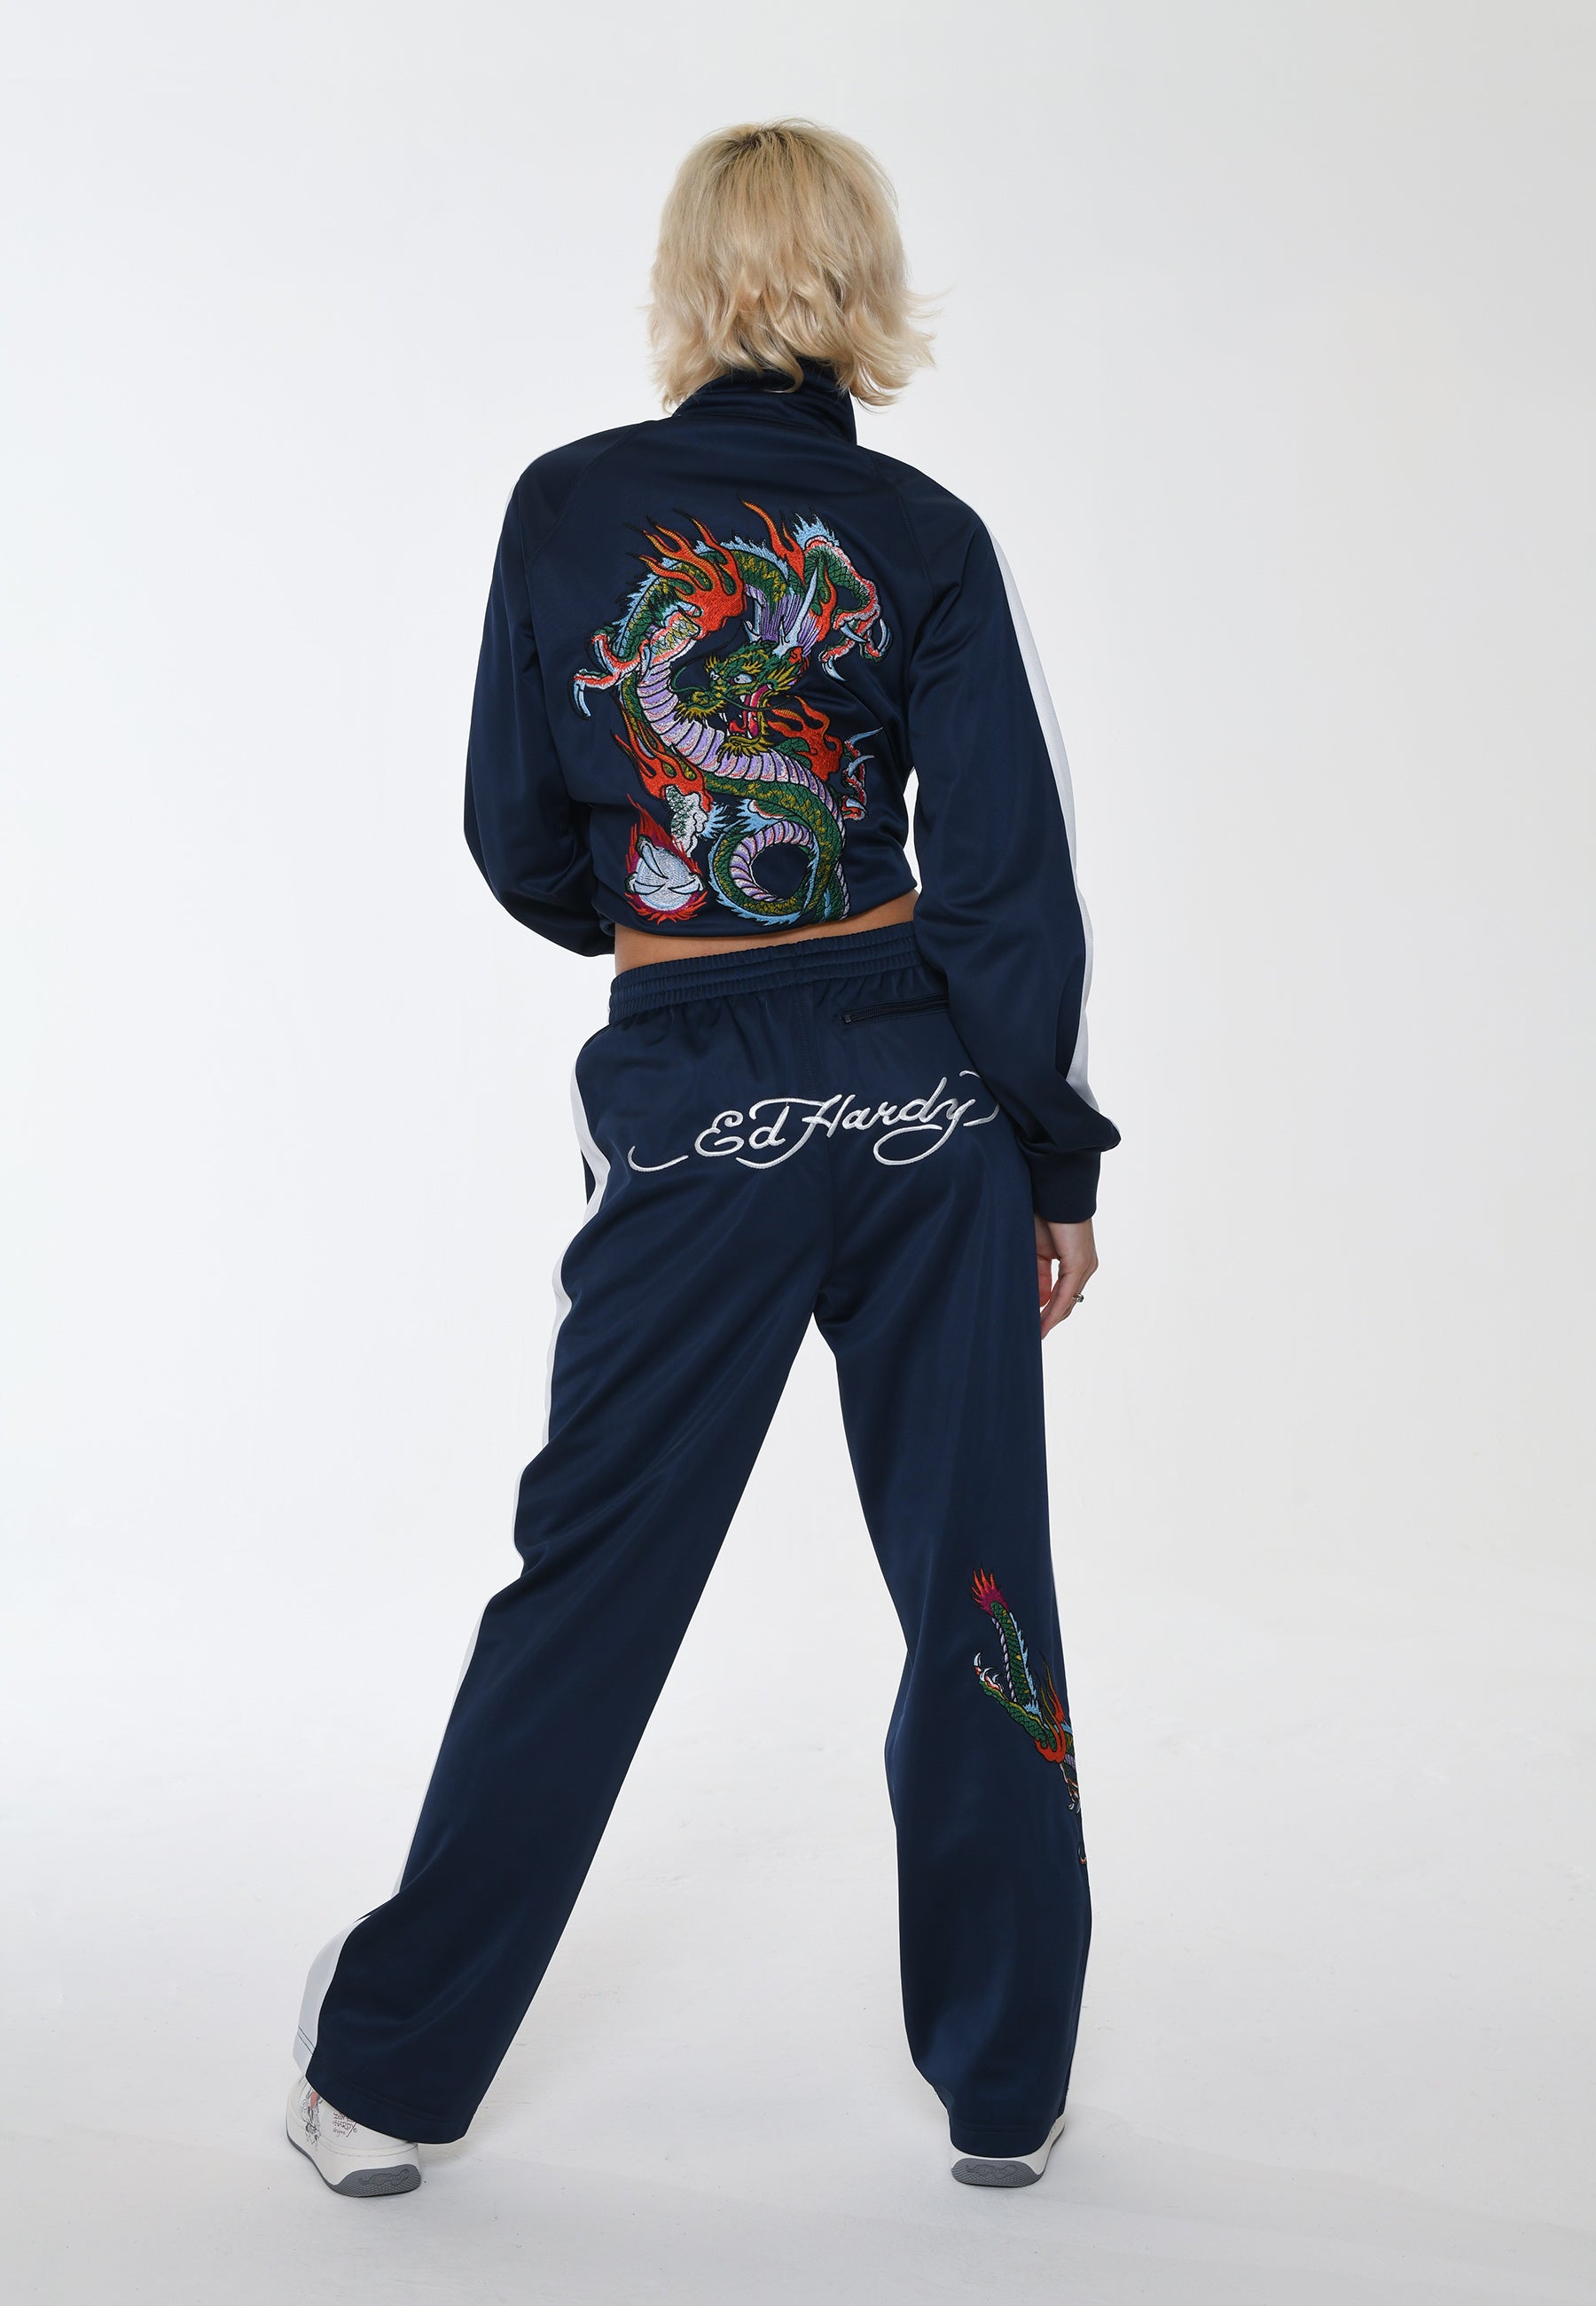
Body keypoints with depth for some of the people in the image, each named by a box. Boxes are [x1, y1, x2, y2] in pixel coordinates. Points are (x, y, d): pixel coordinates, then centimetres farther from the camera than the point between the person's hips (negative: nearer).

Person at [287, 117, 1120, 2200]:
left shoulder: (569, 507, 1)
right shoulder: (926, 538, 0)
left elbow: (519, 842, 5)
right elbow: (1009, 879, -4)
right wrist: (1057, 1156, 3)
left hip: (695, 1108, 0)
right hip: (926, 1085, 0)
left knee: (593, 1580, 10)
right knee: (974, 1575, 10)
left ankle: (390, 2075, 22)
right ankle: (1006, 2083, 24)